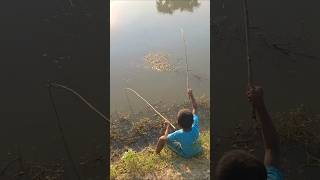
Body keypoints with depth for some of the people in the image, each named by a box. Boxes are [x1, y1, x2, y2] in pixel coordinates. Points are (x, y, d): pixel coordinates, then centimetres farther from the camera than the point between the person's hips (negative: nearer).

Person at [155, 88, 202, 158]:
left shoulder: (179, 134, -41)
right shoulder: (195, 128, -33)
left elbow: (165, 138, -20)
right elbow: (195, 108, -20)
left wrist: (168, 127, -7)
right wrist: (191, 95, -17)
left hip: (186, 154, -4)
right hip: (198, 150, 4)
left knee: (162, 138, 1)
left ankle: (156, 153, 26)